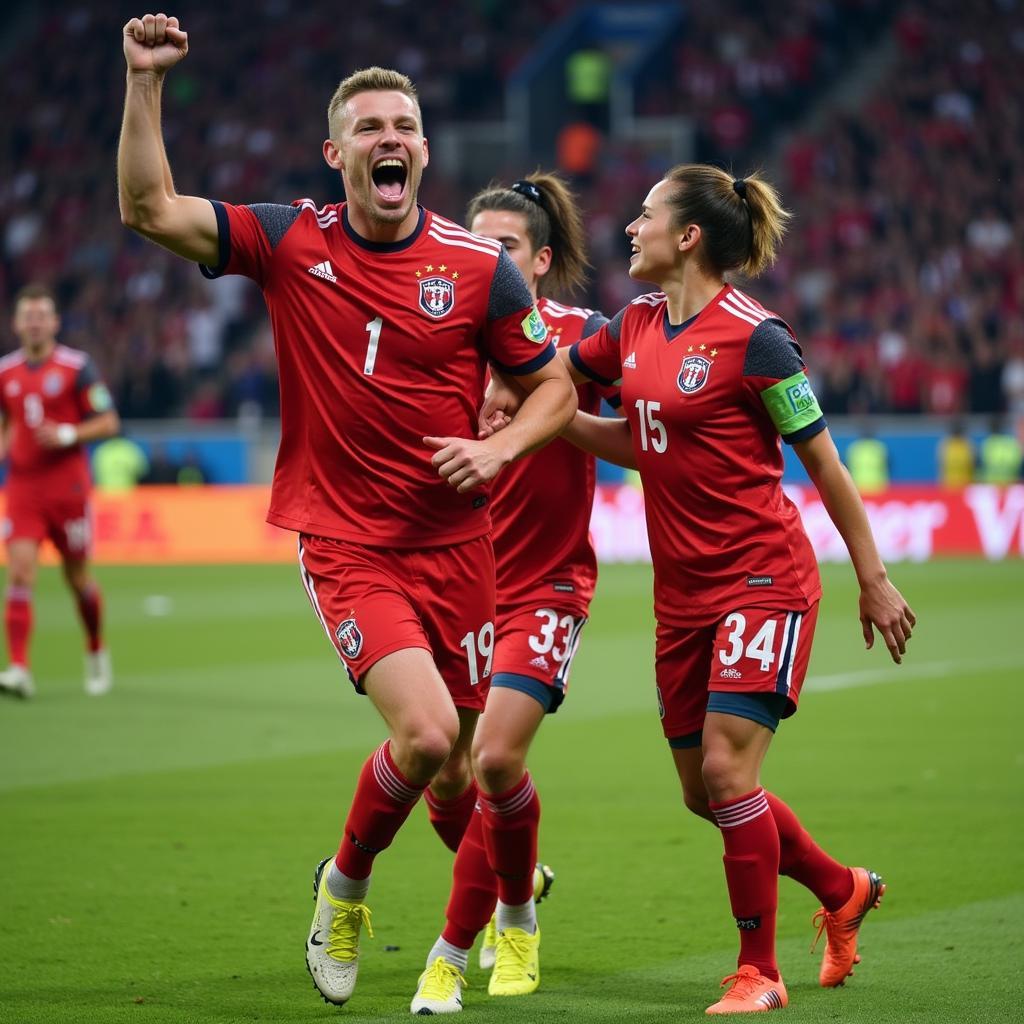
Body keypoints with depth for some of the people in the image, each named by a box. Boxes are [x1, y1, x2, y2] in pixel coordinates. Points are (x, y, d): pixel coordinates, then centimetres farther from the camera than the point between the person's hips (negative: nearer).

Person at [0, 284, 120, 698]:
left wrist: (68, 434, -18)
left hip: (68, 485, -2)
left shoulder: (77, 366, -5)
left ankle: (96, 652, 33)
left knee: (78, 577, 8)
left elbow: (108, 422, -3)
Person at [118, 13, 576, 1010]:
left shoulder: (481, 268, -3)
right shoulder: (292, 241, -4)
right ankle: (345, 885, 8)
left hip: (455, 543, 2)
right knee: (425, 733, -20)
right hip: (344, 544, -2)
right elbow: (150, 209, -9)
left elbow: (555, 385, 6)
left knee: (471, 754, 7)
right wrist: (144, 82, -17)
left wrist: (501, 446, -13)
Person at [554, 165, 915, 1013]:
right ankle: (843, 890, 33)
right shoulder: (635, 326, 7)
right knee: (705, 793, 10)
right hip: (683, 592, 8)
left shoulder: (753, 336, -14)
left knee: (726, 767, -14)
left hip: (763, 581, -8)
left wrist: (873, 579, -5)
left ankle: (759, 973, 0)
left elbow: (823, 462, -8)